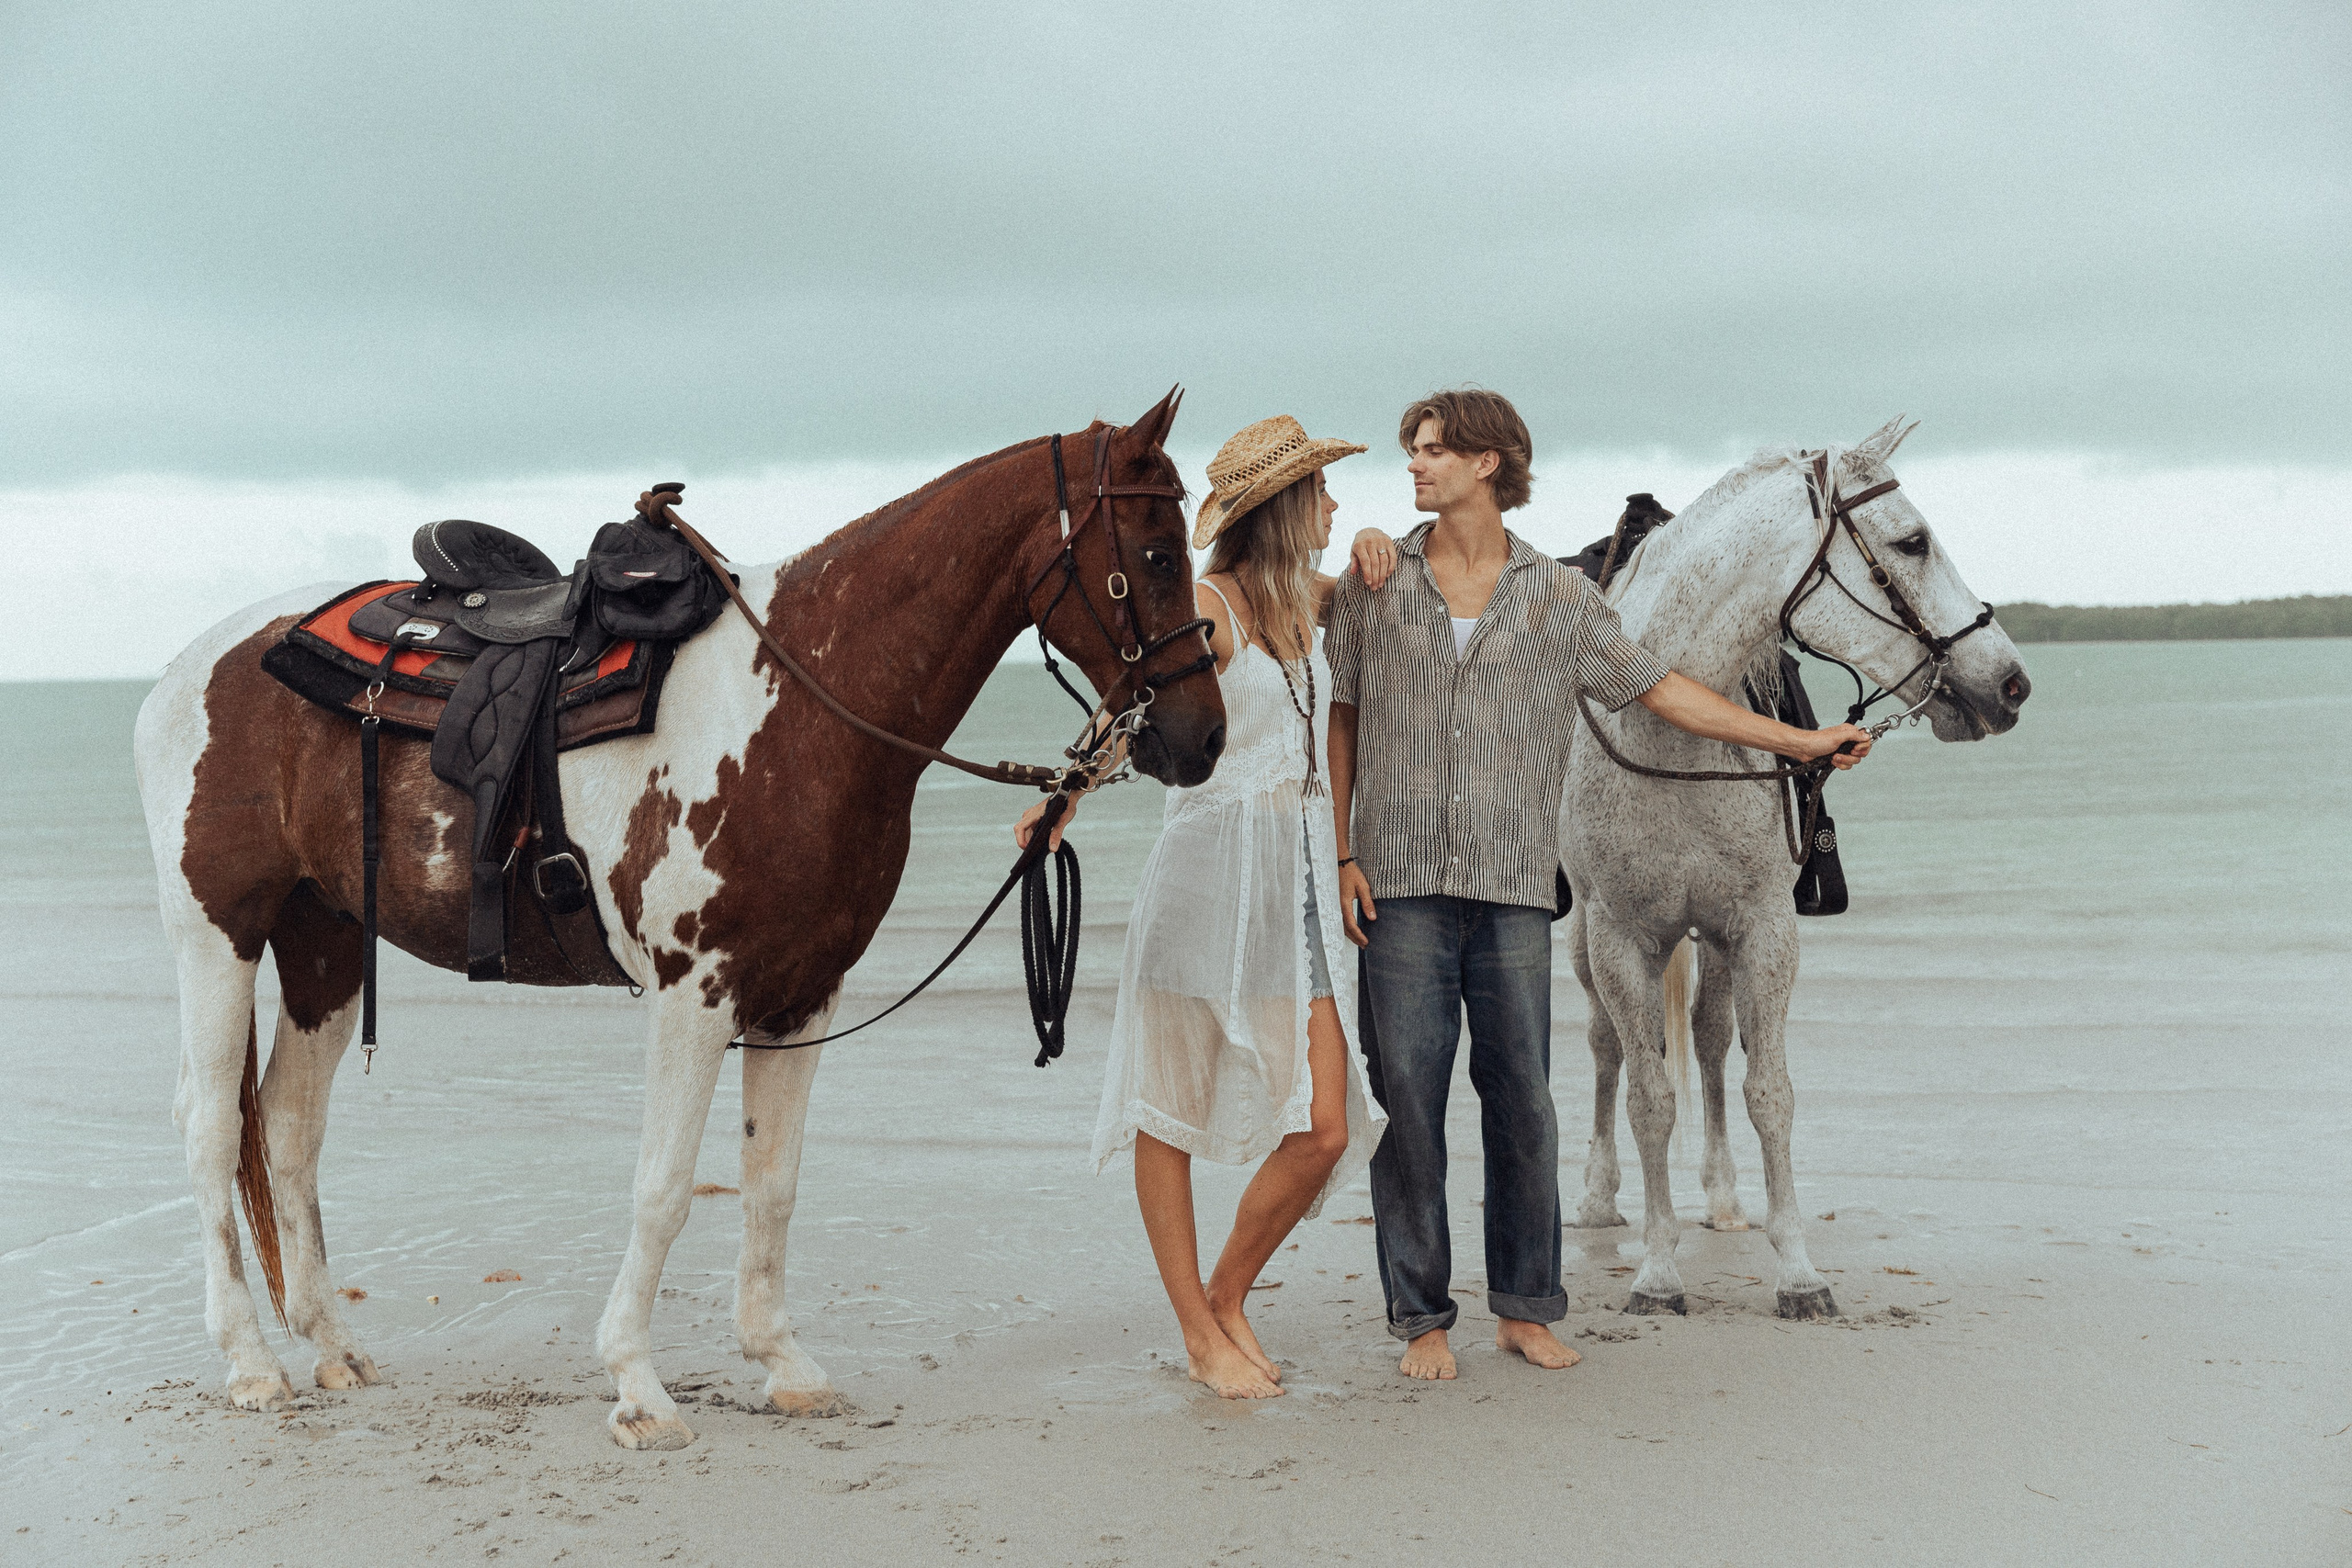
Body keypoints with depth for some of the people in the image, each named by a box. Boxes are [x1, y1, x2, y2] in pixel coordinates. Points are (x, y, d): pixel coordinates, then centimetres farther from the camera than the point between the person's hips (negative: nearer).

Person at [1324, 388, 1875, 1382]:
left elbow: (1661, 690, 11)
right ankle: (1421, 1318, 11)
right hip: (1399, 888, -1)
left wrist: (1798, 741, 9)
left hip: (1513, 890, 1)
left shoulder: (1559, 598, 6)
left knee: (1523, 1102, 4)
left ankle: (1526, 1308, 18)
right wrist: (1341, 854, 1)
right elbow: (1340, 718, 9)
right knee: (1409, 1104, 0)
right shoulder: (1372, 586, 5)